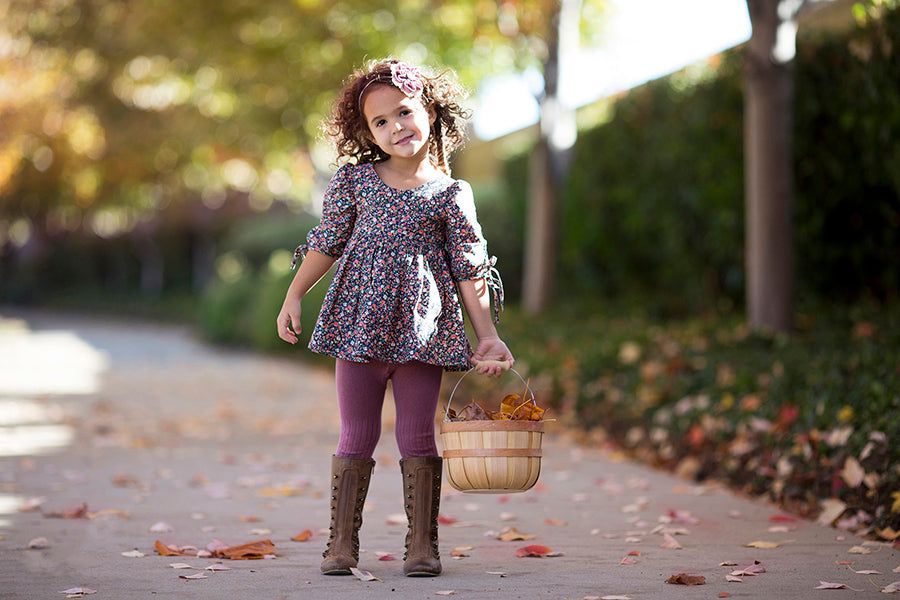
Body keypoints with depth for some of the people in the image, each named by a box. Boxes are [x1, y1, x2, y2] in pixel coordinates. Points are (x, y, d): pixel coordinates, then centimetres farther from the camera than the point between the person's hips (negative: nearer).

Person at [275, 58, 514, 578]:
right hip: (359, 323, 1)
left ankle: (422, 543, 11)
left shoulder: (451, 194, 2)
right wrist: (294, 296, 7)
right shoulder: (354, 179, 5)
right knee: (357, 435, 5)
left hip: (422, 330, -1)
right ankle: (343, 541, 11)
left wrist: (489, 335, -2)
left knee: (418, 437, 3)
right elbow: (326, 243, 12)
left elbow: (470, 271, 3)